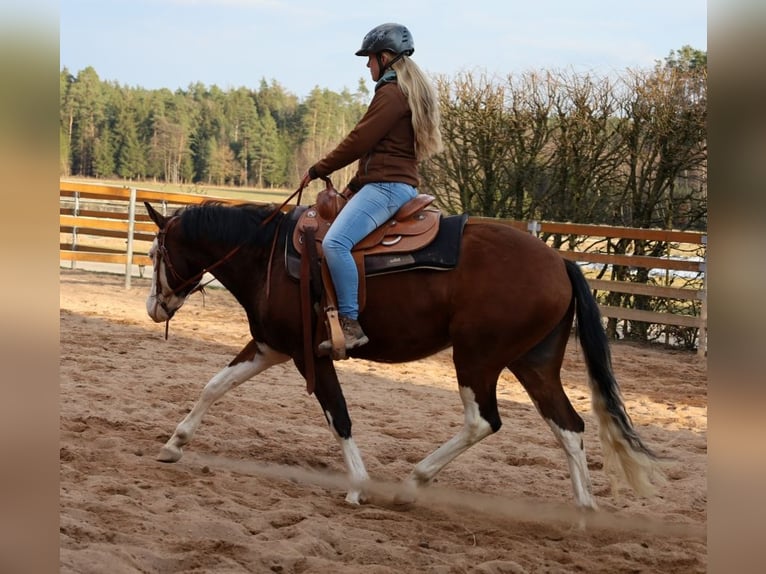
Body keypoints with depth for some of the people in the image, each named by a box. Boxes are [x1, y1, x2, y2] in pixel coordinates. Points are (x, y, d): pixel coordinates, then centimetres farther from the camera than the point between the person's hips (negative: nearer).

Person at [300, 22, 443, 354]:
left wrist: (318, 170, -4)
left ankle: (351, 326, -32)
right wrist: (353, 187, 18)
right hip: (399, 182, 12)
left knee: (335, 242, -28)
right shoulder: (409, 91, 21)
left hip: (387, 185, -12)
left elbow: (359, 141, -14)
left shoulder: (391, 93, -11)